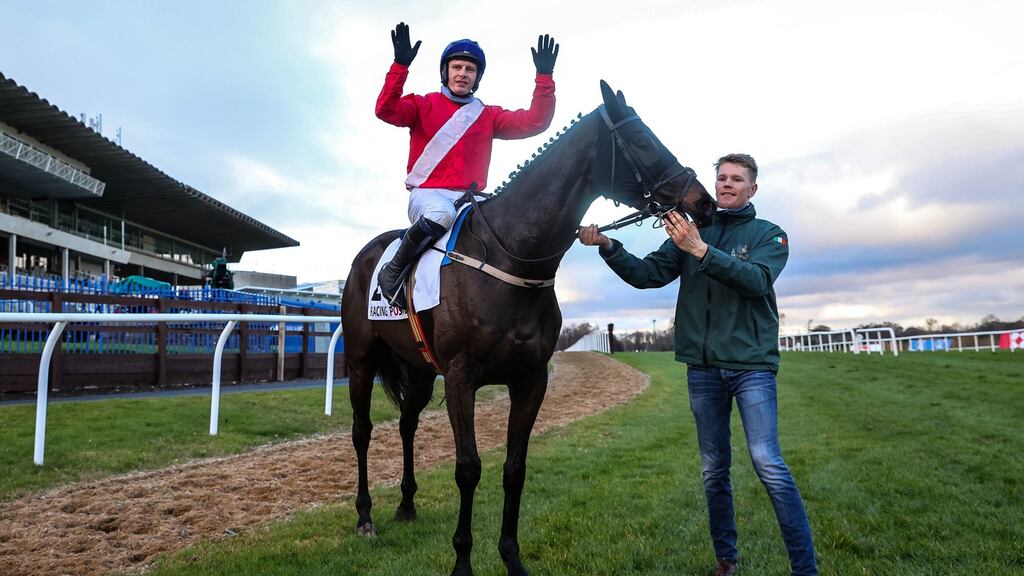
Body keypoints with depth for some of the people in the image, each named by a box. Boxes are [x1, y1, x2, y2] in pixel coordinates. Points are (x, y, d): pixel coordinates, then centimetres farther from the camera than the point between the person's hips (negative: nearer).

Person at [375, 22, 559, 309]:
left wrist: (544, 77, -4)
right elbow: (386, 110, -10)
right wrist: (401, 65, -21)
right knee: (441, 214, -38)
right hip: (427, 194, -3)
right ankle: (393, 272, -17)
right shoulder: (424, 105, 9)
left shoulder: (488, 115, 16)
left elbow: (534, 123, 6)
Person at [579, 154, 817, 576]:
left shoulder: (769, 235, 2)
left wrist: (701, 250, -29)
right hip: (702, 369, 3)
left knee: (768, 464, -12)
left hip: (752, 364, -3)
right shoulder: (691, 232, 11)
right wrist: (608, 247, -13)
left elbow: (757, 279, -18)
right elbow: (647, 275, 2)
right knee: (714, 470, 10)